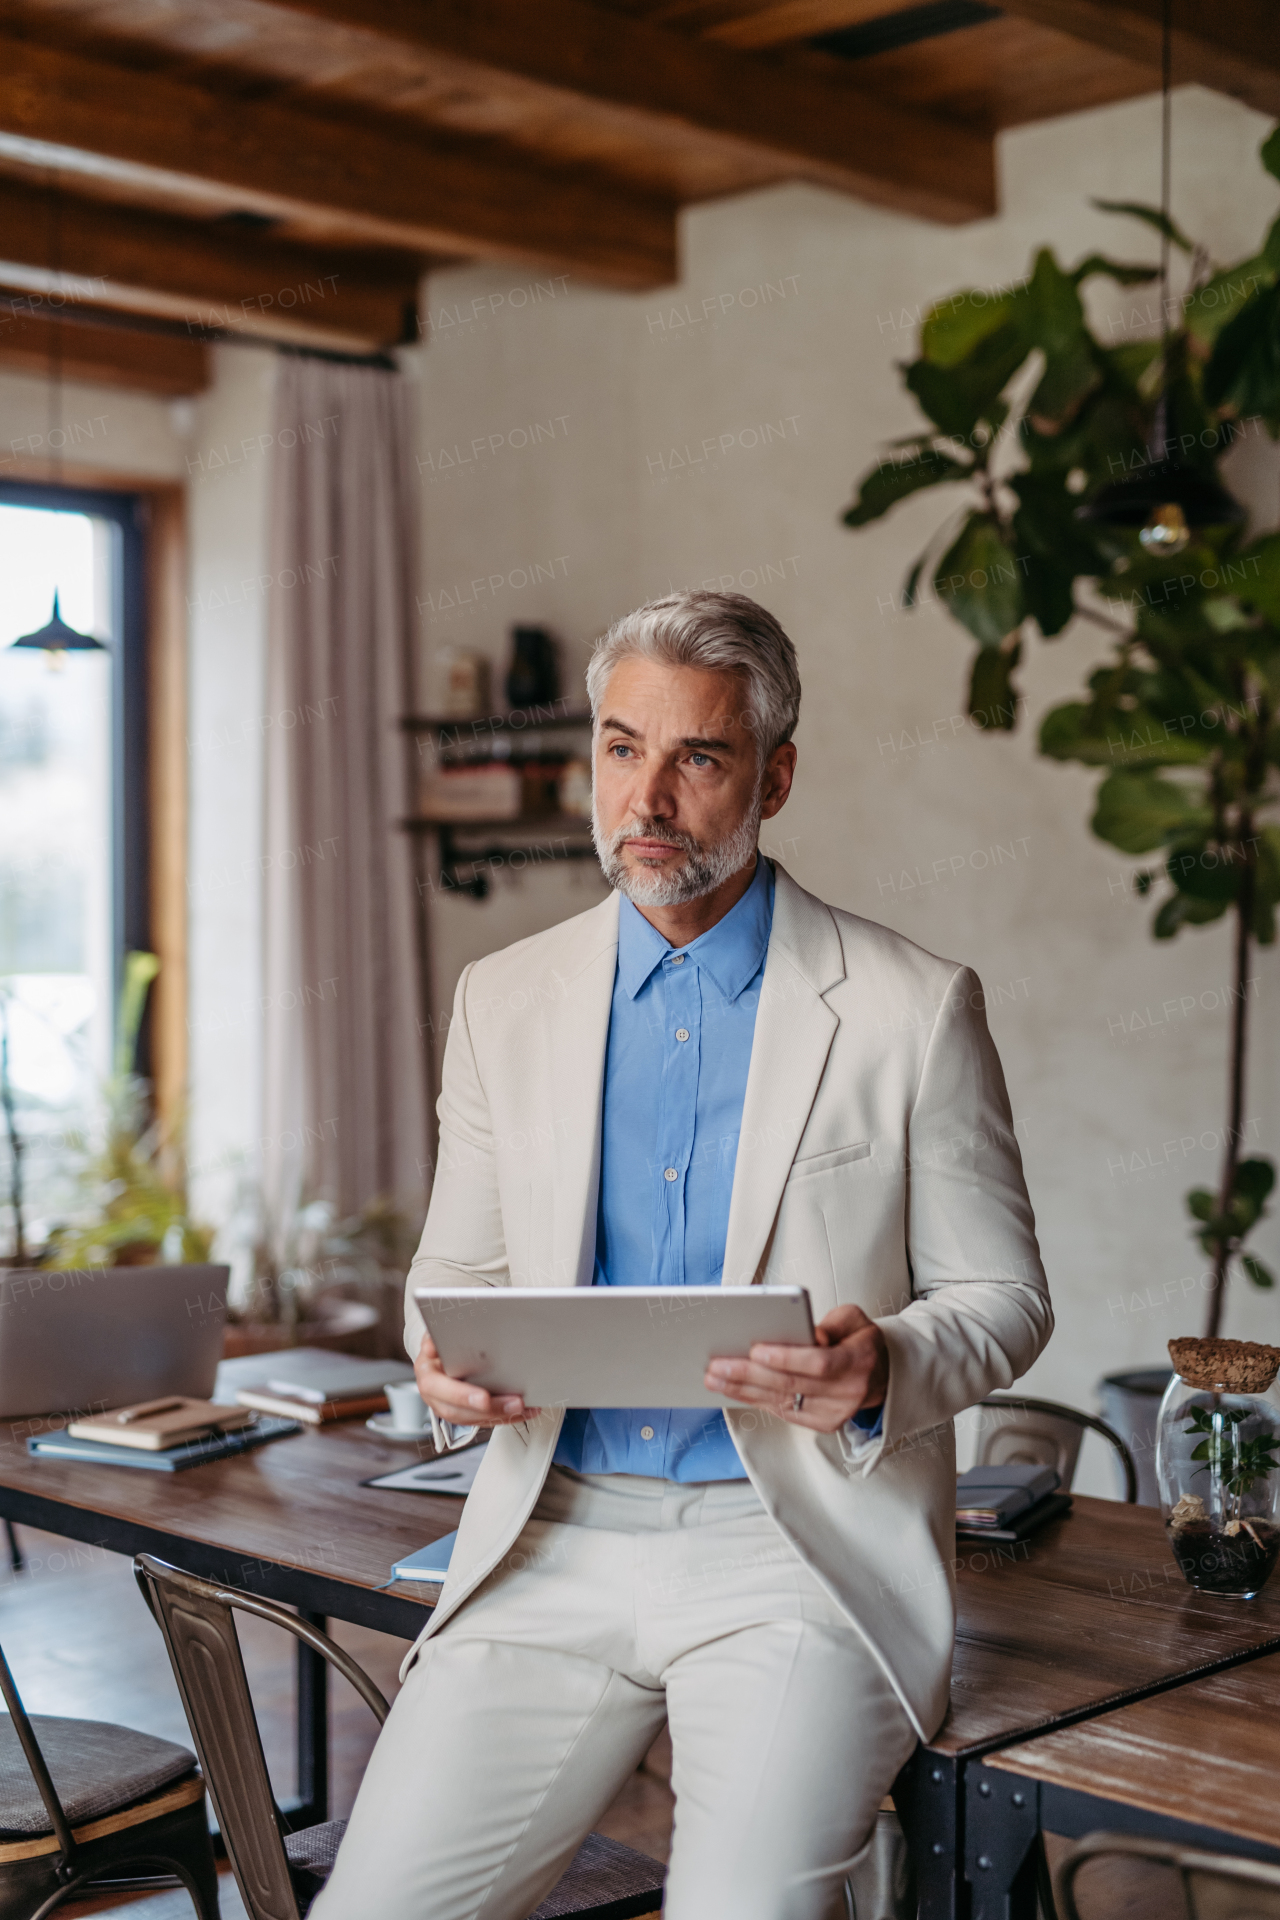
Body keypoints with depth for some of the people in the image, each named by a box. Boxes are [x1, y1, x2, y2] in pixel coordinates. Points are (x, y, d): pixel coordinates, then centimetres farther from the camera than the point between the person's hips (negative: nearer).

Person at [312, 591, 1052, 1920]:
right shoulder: (504, 999, 10)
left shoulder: (912, 1008, -1)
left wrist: (881, 1370, -17)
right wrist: (450, 1364, -6)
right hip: (555, 1539, 3)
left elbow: (1002, 1296, 5)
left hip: (806, 1547, -3)